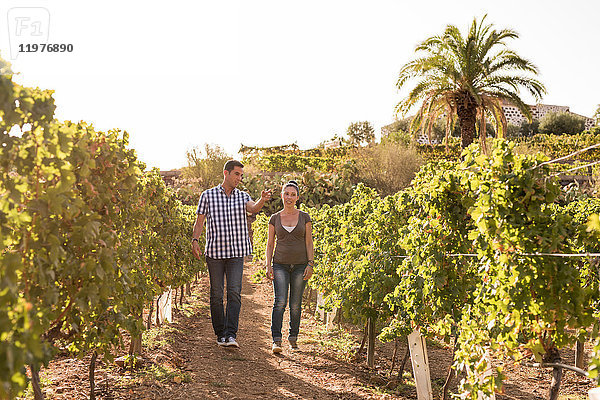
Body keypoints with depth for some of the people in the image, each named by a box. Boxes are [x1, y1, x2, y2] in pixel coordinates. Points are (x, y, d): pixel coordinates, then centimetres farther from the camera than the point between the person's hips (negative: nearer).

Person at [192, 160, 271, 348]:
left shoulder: (242, 196, 8)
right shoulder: (208, 195, 5)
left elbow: (253, 208, -14)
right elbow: (199, 222, 6)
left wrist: (262, 200, -36)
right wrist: (194, 241, -9)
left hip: (236, 254, 0)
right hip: (214, 252, 0)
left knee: (234, 292, -11)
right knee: (216, 294, 5)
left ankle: (231, 335, -15)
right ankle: (220, 334, 16)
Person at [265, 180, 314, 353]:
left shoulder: (304, 217, 4)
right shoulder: (275, 218, 6)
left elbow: (309, 243, 3)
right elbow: (270, 244, 8)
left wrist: (310, 264, -6)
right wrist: (268, 265, -2)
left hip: (300, 266, 0)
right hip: (280, 265, 0)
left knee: (295, 304, 4)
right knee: (280, 302, -14)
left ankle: (293, 337, 19)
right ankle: (276, 341, -15)